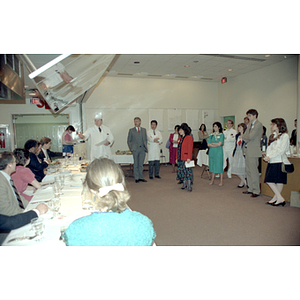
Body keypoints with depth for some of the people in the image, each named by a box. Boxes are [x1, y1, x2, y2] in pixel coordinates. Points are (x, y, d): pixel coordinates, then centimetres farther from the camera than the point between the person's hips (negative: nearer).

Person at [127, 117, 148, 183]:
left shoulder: (144, 130, 12)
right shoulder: (131, 130, 5)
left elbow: (145, 139, 16)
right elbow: (128, 141, 6)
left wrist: (145, 147, 6)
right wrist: (131, 148, -2)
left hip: (142, 149, 2)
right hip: (135, 149, -2)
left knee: (141, 164, 6)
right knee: (136, 164, 1)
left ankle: (141, 177, 15)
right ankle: (137, 178, 9)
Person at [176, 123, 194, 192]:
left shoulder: (189, 137, -7)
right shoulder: (180, 138, 16)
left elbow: (190, 149, -14)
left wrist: (189, 158, -20)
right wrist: (177, 157, 14)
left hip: (186, 158, -7)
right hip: (180, 158, 8)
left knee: (187, 170, -6)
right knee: (182, 171, 9)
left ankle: (189, 186, -2)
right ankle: (184, 184, 21)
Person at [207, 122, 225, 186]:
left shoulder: (221, 134, 1)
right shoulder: (211, 135, 11)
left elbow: (219, 144, -10)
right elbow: (208, 144, 2)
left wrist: (212, 143, 0)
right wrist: (216, 145, -7)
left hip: (219, 152, -4)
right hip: (212, 152, 4)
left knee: (219, 165, -2)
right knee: (212, 165, 6)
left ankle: (221, 181, 6)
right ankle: (212, 180, 15)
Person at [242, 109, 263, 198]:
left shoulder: (258, 124, -10)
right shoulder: (250, 124, 18)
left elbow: (251, 136, -19)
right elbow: (244, 136, 14)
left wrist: (245, 136, -1)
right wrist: (247, 138, -6)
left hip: (253, 151, -9)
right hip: (247, 150, 9)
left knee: (254, 171, -4)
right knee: (248, 171, 13)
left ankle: (256, 191, 5)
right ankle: (251, 188, 23)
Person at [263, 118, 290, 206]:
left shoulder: (284, 136, -6)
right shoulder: (273, 136, 18)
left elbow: (281, 150, -14)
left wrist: (270, 156, -17)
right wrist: (267, 156, -2)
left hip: (279, 161, -7)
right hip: (272, 161, 7)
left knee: (279, 181, -4)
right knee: (268, 180, 5)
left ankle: (280, 198, 6)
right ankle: (276, 198, 16)